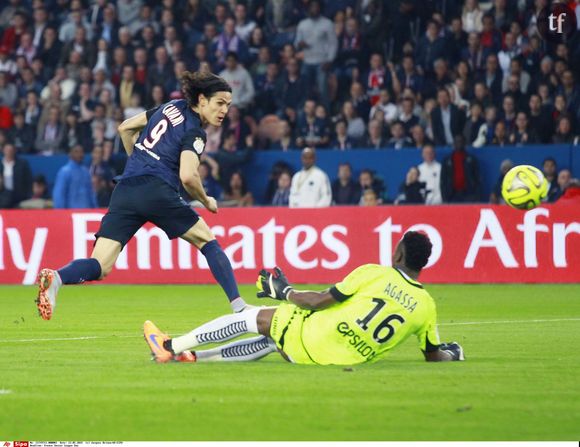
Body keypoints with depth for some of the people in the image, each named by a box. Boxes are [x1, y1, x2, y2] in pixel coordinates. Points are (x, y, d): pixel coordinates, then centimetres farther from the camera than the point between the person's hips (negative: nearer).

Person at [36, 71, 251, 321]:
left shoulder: (172, 107, 20)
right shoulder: (194, 133, -1)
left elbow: (125, 128, 28)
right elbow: (187, 177, -16)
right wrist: (206, 201, 2)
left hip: (124, 190, 6)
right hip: (157, 192, -6)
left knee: (98, 268, -5)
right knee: (208, 242, 15)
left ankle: (56, 278, -35)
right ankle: (238, 307, 9)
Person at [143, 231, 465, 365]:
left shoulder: (373, 274, -11)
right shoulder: (426, 306, -2)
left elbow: (321, 301, -9)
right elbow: (433, 357, 7)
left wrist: (285, 292, 8)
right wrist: (452, 354, 30)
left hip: (312, 338, -5)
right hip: (350, 360, 5)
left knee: (253, 317, 16)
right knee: (271, 341, 30)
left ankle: (170, 347, 23)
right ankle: (193, 356, 33)